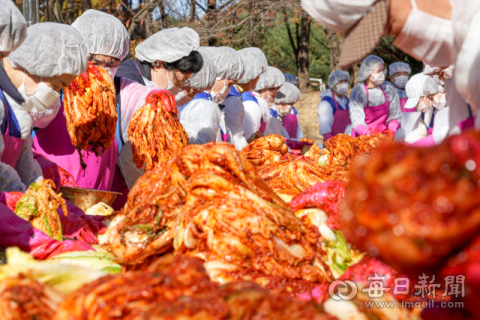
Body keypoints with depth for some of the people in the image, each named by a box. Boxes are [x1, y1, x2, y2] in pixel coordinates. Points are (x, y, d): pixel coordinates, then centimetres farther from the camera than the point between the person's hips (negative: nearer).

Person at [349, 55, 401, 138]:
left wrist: (392, 129, -15)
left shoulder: (389, 89, 2)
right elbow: (357, 122, -14)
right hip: (363, 136, -2)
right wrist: (368, 133, -34)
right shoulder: (357, 92, -8)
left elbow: (394, 116, 6)